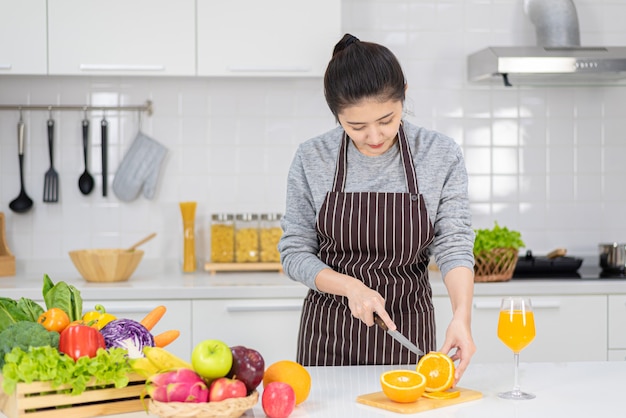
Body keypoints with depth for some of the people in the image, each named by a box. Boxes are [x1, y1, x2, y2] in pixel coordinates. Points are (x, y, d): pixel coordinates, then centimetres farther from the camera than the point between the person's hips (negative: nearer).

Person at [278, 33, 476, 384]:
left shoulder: (441, 155, -9)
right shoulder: (312, 158, -8)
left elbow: (454, 245, -11)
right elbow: (295, 253, -4)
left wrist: (462, 313, -29)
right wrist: (352, 287, -20)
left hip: (409, 329, 0)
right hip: (329, 329, 0)